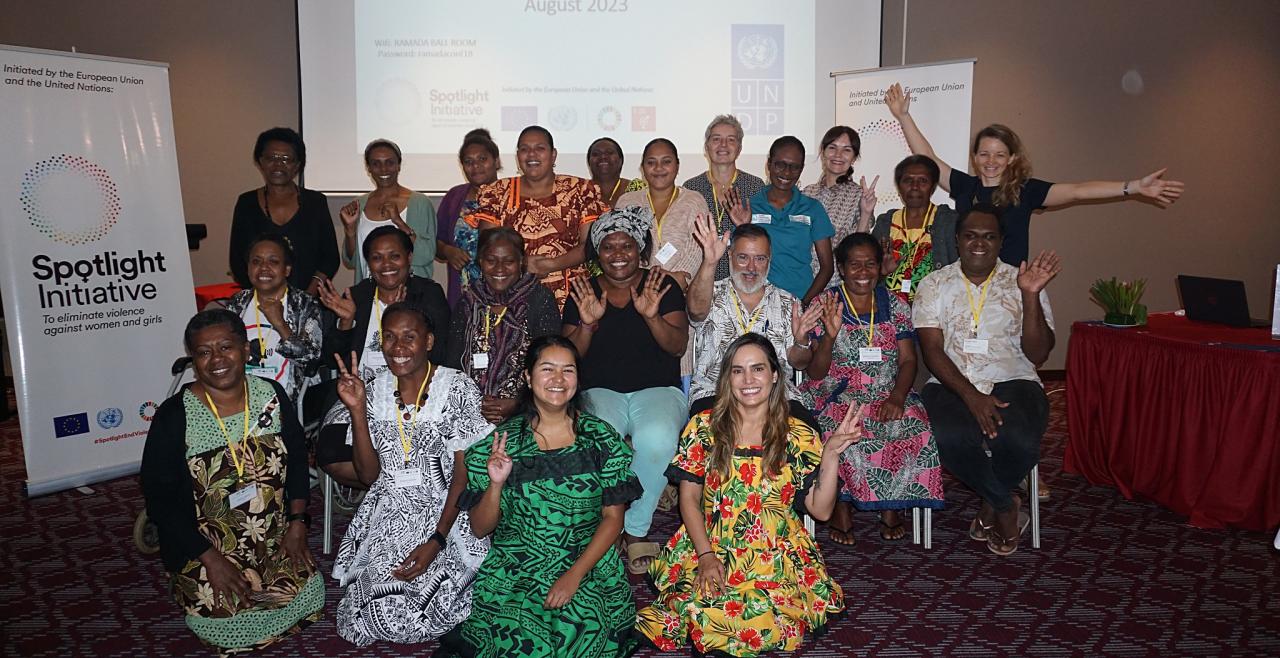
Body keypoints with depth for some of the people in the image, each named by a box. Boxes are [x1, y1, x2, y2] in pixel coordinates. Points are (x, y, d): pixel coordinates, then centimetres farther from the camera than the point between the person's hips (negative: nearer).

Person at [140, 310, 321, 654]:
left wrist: (297, 522, -4)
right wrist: (210, 559, -15)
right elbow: (158, 499, -10)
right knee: (226, 618, -17)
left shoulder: (272, 396, -3)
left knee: (307, 595, -14)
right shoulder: (174, 417, -13)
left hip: (274, 539, 3)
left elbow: (297, 461, 7)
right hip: (203, 547, -2)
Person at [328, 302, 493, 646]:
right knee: (378, 597, -15)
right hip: (388, 511, 3)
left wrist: (436, 541, -20)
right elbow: (369, 475, 1)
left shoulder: (457, 389, -8)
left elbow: (464, 472, -10)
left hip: (446, 511, -3)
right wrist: (357, 410, -10)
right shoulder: (374, 391, 4)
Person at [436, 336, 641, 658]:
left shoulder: (601, 438, 2)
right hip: (514, 569, 0)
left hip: (589, 563, 0)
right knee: (517, 631, -23)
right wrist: (496, 484, -15)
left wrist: (575, 574, -11)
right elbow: (480, 529, 4)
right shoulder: (501, 441, 1)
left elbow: (613, 517, 1)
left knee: (581, 627, -24)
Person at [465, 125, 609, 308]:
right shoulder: (498, 193, 12)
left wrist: (553, 264, -13)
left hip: (569, 295, -1)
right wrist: (522, 263, -12)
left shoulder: (582, 190, 8)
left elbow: (591, 244, 0)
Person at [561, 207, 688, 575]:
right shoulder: (583, 294, 11)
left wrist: (652, 316, -20)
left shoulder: (663, 287, 8)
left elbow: (678, 346, -2)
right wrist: (587, 324, -13)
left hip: (657, 389, 0)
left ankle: (635, 530, -14)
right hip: (601, 392, 1)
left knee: (656, 439, -34)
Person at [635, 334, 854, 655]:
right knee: (705, 614, -27)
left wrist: (831, 453, -14)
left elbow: (821, 510, -1)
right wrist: (706, 555, -9)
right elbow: (689, 498, 3)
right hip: (709, 546, 0)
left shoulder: (799, 437, 1)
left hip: (777, 556, 0)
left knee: (767, 625, -27)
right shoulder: (704, 427, 2)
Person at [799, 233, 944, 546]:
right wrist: (830, 335, -21)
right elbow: (815, 373, -3)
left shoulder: (896, 306, 11)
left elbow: (908, 361, 5)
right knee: (838, 428, -35)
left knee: (912, 425, -29)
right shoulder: (823, 305, 2)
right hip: (837, 395, -2)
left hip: (887, 394, 3)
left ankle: (891, 506, -7)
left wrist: (897, 397, -15)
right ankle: (840, 508, -13)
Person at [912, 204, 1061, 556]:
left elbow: (1038, 353, -1)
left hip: (1012, 381, 0)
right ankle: (1006, 505, -3)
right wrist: (970, 395, -18)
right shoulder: (934, 285, 8)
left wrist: (1031, 294, -14)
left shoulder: (1020, 282, 8)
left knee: (1020, 439, -33)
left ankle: (991, 504, 2)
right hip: (951, 384, 0)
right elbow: (932, 351, -3)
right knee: (950, 437, -33)